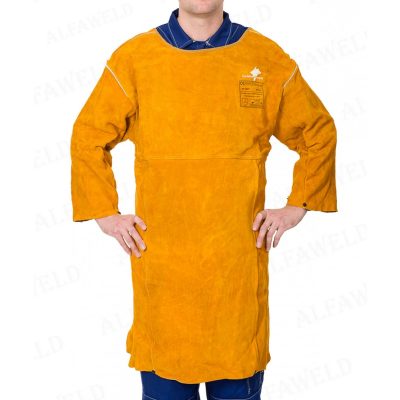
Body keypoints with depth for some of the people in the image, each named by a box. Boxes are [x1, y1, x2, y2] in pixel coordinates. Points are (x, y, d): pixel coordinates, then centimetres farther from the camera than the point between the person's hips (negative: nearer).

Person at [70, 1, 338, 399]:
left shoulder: (267, 57, 4)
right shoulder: (133, 58, 2)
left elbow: (319, 133, 13)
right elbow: (88, 137, 10)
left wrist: (296, 207, 7)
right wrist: (106, 213, 4)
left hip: (238, 259, 1)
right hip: (161, 259, 0)